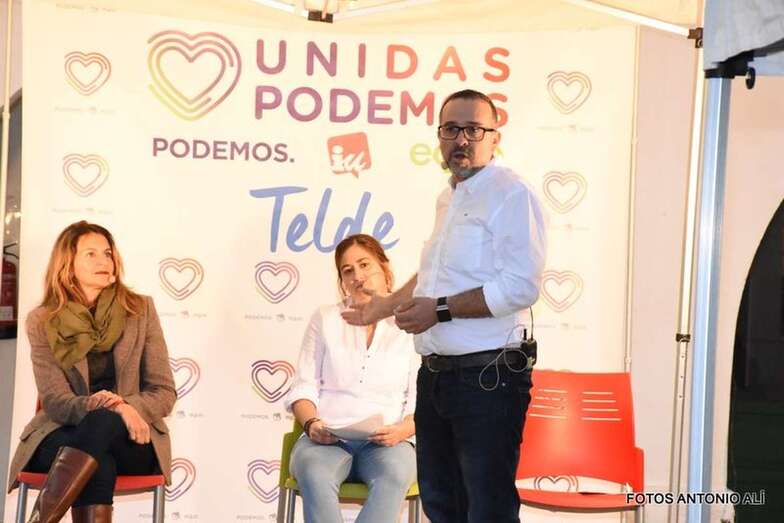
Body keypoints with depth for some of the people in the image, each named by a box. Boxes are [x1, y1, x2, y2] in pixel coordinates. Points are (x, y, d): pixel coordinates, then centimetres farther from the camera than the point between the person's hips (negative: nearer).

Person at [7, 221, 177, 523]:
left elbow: (164, 393, 3)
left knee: (104, 421, -37)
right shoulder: (42, 322, 2)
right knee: (99, 466, -37)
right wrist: (92, 405, -27)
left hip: (131, 441, 0)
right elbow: (54, 400, -5)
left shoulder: (140, 310, 4)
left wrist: (127, 408, -19)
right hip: (64, 434, 0)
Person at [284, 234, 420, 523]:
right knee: (314, 475, -35)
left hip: (386, 443, -1)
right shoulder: (325, 319, 16)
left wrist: (402, 430, -16)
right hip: (327, 439, 1)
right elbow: (304, 388, 11)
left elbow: (421, 403, 5)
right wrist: (311, 423, -10)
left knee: (394, 473, -37)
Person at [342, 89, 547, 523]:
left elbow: (520, 288, -22)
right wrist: (386, 306, 37)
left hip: (487, 378, -9)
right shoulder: (448, 198, 17)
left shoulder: (511, 195, -12)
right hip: (435, 375, 9)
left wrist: (441, 309, -18)